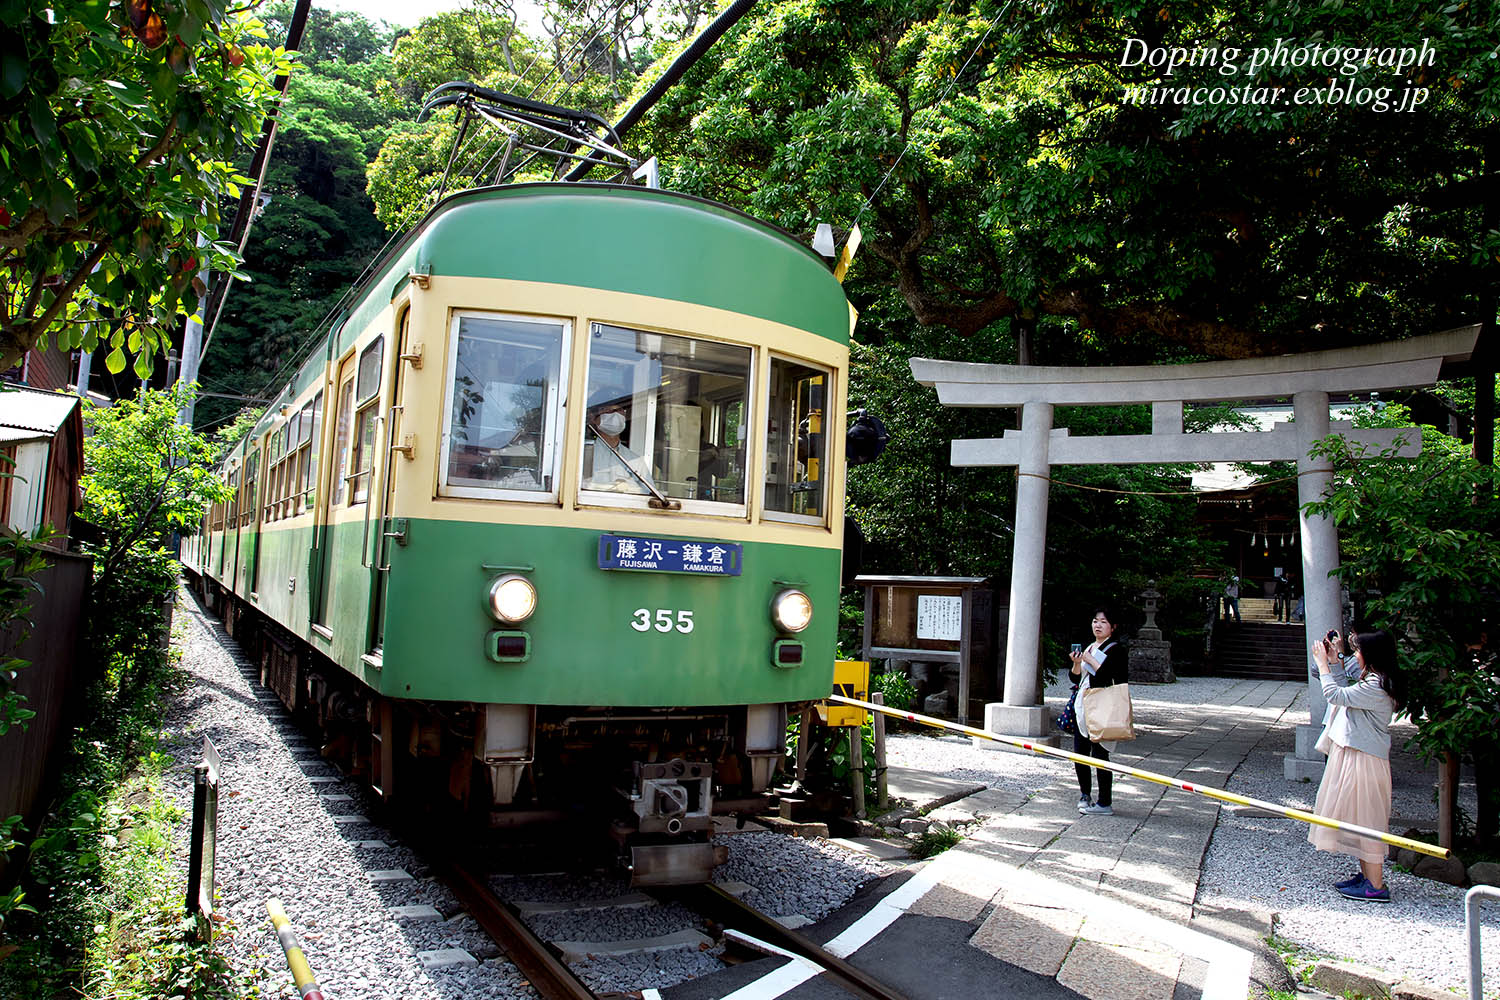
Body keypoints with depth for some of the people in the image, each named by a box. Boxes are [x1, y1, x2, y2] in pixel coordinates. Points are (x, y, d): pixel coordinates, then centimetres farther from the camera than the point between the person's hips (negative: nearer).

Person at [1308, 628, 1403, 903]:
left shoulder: (1376, 686, -21)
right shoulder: (1374, 681, 10)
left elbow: (1336, 695, -21)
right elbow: (1346, 693, 21)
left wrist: (1323, 663, -10)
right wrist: (1334, 661, 18)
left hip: (1364, 760, -10)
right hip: (1354, 755, 10)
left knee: (1366, 819, -3)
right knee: (1359, 818, 17)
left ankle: (1376, 886, 4)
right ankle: (1366, 875, 27)